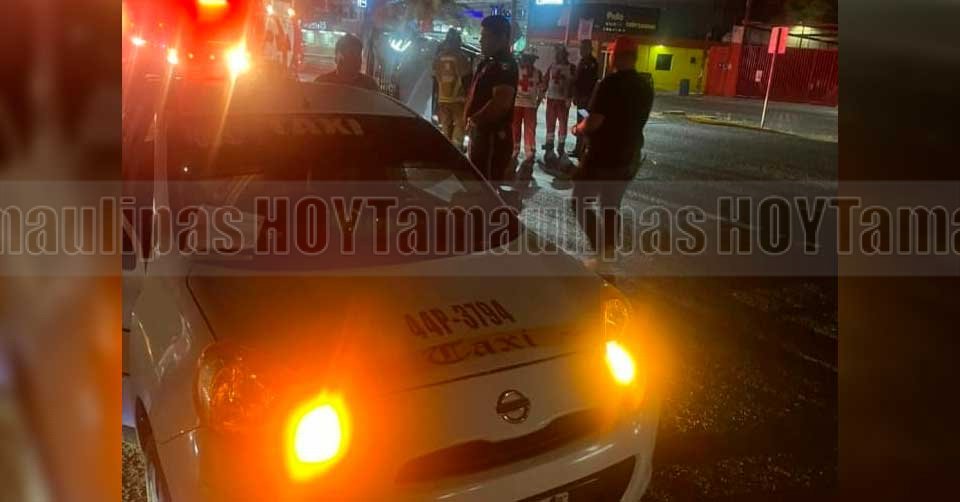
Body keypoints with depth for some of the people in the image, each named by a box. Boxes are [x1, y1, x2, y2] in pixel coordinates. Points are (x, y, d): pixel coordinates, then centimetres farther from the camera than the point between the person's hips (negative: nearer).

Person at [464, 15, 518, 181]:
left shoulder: (505, 65, -16)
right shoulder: (487, 63, 17)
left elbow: (501, 103, -28)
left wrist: (474, 119, -16)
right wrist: (471, 119, 10)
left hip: (493, 135, -11)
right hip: (481, 132, 11)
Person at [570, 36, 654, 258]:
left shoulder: (610, 83, -19)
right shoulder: (646, 85, 6)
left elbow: (593, 123, -23)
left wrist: (578, 128, -1)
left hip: (603, 156, -7)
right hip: (629, 157, 8)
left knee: (580, 201, 6)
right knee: (611, 206, 18)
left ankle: (604, 251, -4)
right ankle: (609, 255, 21)